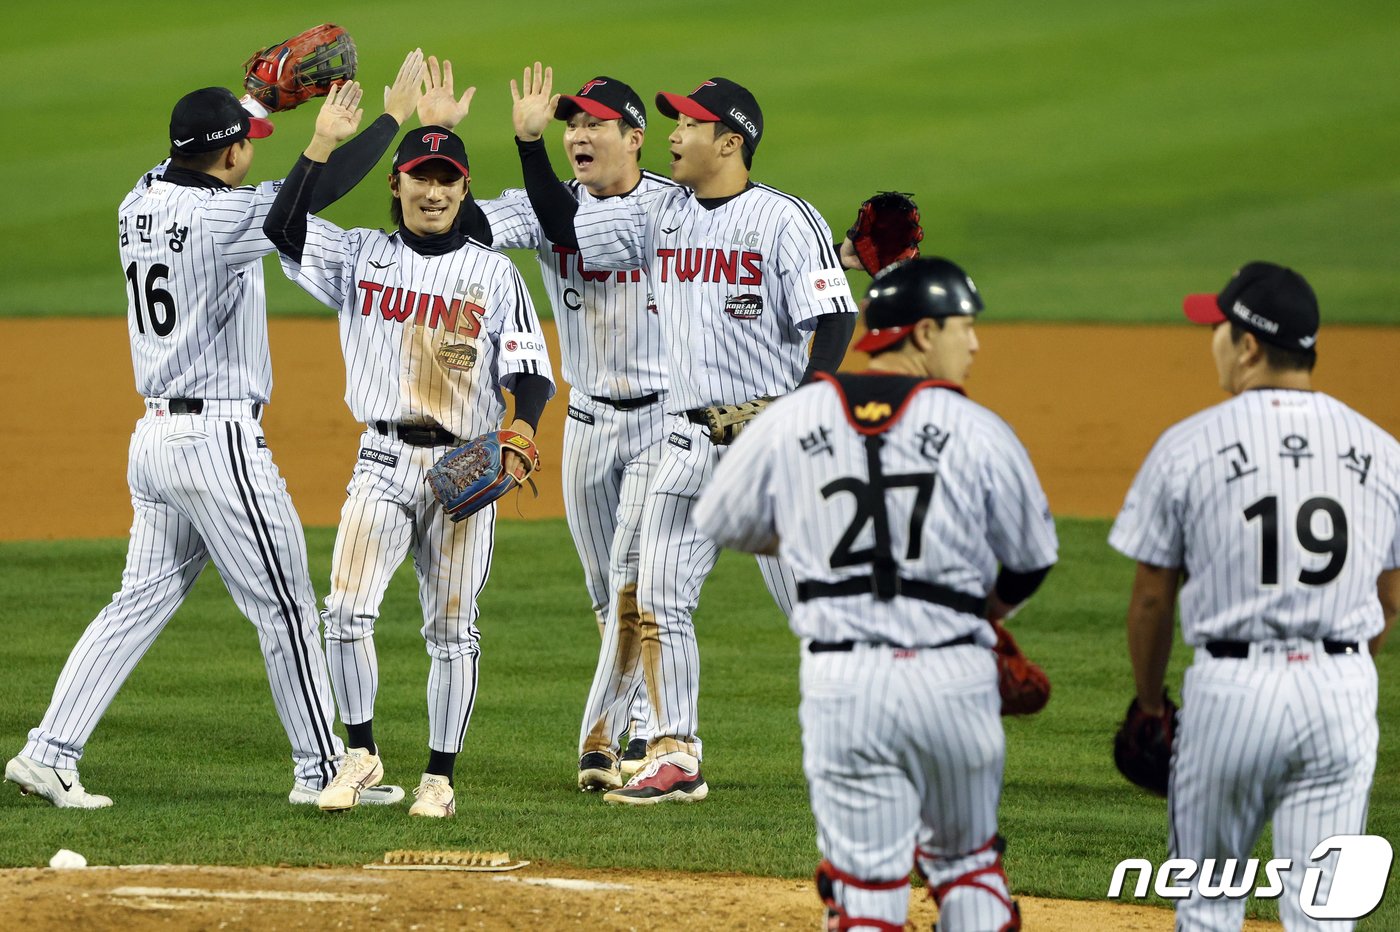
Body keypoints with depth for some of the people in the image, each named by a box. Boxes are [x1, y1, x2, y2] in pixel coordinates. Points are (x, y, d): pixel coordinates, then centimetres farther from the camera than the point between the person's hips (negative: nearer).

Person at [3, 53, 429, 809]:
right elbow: (323, 188, -17)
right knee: (283, 604, 2)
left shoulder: (138, 205, 6)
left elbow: (184, 166, 28)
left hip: (153, 435, 8)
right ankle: (320, 771, 9)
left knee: (143, 599, 12)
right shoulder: (224, 216, -16)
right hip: (219, 440, -8)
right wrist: (393, 117, -5)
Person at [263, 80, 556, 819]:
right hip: (384, 460, 0)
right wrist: (322, 143, -16)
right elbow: (284, 230, -9)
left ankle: (440, 777, 11)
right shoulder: (360, 257, 7)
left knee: (452, 627, 3)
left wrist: (518, 437, -17)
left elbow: (530, 371, 2)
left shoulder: (493, 273, 5)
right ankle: (360, 754, 2)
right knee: (347, 610, -14)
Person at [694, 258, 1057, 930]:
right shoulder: (978, 431, -1)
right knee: (967, 862, 19)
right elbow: (1031, 558, 11)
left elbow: (718, 521, 17)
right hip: (954, 676, 0)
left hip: (841, 681, 0)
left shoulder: (792, 419, 3)